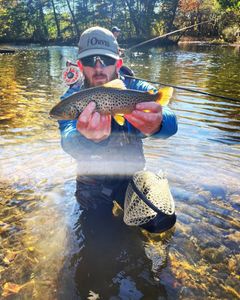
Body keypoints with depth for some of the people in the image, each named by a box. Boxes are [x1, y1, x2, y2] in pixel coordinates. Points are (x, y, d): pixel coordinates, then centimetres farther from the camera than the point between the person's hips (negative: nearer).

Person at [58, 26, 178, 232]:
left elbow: (170, 123, -33)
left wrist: (156, 125, -60)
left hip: (132, 175, 1)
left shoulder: (137, 89, -14)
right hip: (92, 182, 0)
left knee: (161, 223, 0)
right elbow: (69, 142, -36)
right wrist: (89, 138, -61)